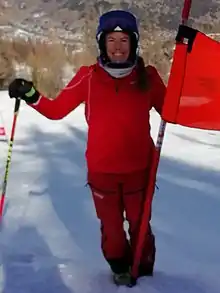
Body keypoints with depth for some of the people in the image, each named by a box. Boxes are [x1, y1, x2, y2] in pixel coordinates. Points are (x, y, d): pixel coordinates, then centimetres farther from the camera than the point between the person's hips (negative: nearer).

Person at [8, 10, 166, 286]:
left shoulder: (147, 76, -5)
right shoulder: (88, 77, -6)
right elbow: (56, 109, -1)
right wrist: (31, 95, -17)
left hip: (139, 168, 0)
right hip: (101, 170, 0)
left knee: (139, 224, 13)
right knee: (111, 226, 13)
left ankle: (143, 271, 38)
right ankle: (120, 268, 41)